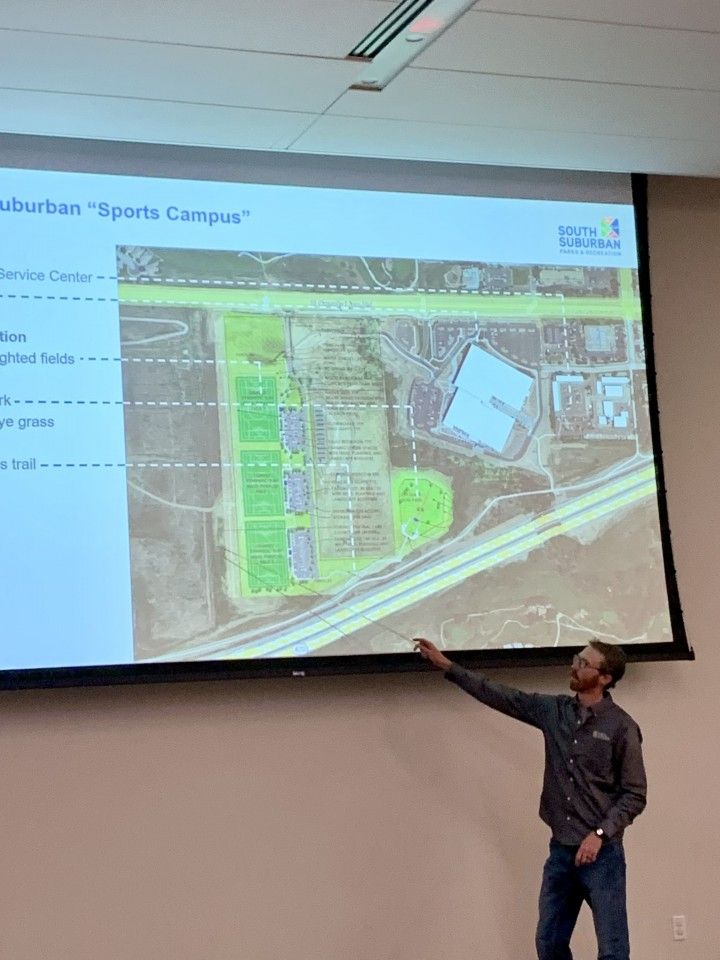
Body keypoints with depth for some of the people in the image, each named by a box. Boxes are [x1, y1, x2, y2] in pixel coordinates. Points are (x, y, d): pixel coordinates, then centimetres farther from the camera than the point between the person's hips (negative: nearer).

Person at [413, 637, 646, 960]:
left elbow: (635, 794, -8)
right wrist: (446, 665, 10)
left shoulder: (621, 726, -10)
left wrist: (600, 833, -19)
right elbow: (500, 696, 11)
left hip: (601, 853, -6)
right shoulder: (553, 710, 5)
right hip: (560, 850, 6)